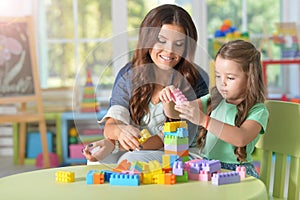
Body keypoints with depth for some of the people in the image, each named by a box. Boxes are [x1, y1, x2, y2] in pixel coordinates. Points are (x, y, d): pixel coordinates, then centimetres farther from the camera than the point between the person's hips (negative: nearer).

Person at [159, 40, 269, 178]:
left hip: (236, 171, -4)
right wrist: (168, 100, -14)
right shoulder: (213, 100, 11)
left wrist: (203, 120, -34)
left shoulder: (258, 111, -8)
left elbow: (242, 138, -27)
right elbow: (176, 113, 10)